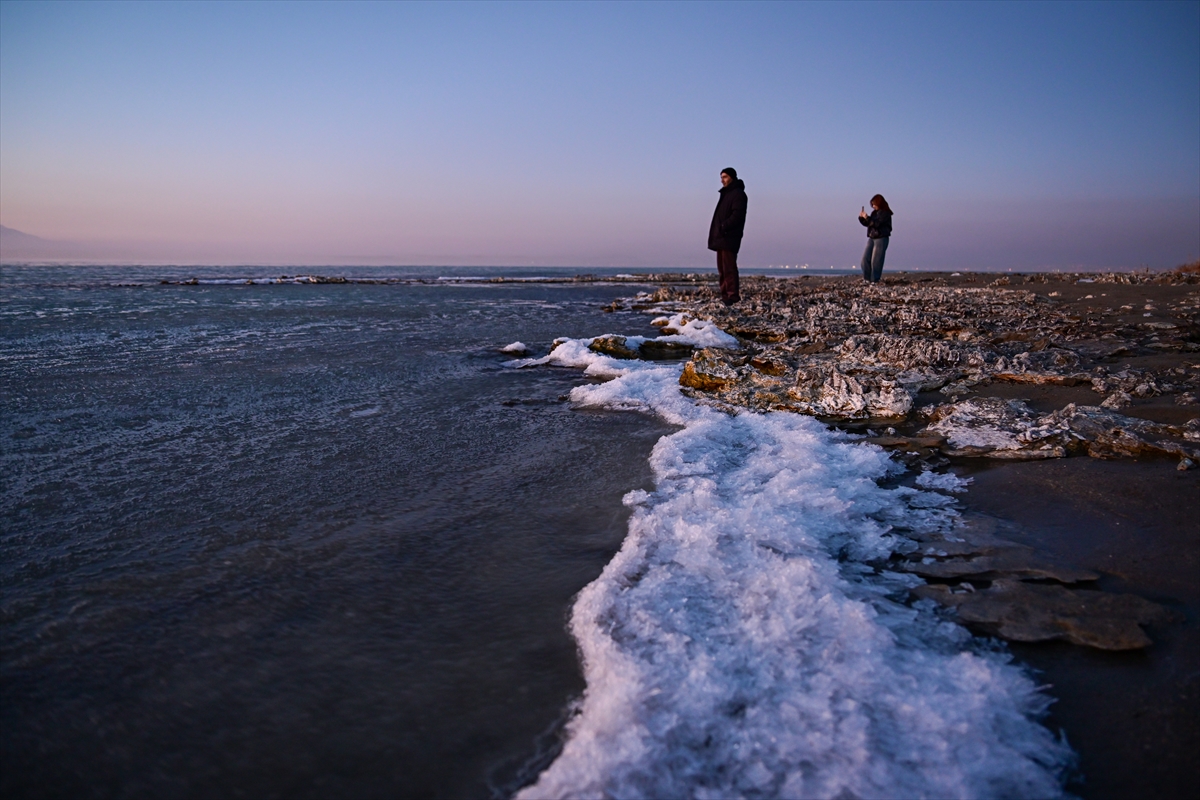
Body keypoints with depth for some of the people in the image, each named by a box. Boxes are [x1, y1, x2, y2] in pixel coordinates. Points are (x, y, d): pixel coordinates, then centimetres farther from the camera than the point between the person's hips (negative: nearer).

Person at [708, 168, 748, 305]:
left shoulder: (738, 194, -7)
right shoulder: (726, 194, 23)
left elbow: (737, 215, -19)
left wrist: (724, 227, -23)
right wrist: (715, 233, 14)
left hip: (729, 238, -10)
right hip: (721, 237, 10)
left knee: (729, 267, -13)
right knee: (722, 269, 9)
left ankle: (732, 295, -14)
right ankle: (725, 295, 11)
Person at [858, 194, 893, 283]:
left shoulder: (885, 213, -9)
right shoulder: (874, 212, 13)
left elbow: (877, 223, -21)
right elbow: (868, 223, 19)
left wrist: (867, 217, -19)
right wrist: (861, 217, 3)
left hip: (881, 238, -8)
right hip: (871, 238, 8)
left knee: (876, 261, -8)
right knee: (865, 258, 1)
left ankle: (875, 280, -3)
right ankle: (866, 278, 7)